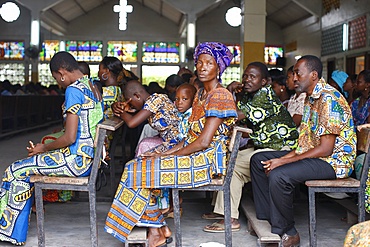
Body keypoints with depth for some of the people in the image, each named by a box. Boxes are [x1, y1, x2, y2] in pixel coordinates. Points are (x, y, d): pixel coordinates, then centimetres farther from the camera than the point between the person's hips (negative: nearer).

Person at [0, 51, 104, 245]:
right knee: (27, 169, 21)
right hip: (89, 157, 10)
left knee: (16, 171, 1)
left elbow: (70, 138, -21)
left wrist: (44, 148, -4)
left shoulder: (73, 90, -17)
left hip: (76, 160, -10)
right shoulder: (93, 88, 12)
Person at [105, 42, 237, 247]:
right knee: (138, 165, -2)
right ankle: (156, 229, -4)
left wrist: (167, 154, -14)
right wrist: (168, 151, -2)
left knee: (142, 170, -15)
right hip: (194, 153, 9)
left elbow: (203, 142, -21)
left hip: (206, 160, -9)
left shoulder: (220, 97, -15)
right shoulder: (201, 94, 15)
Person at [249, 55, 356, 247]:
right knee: (258, 160, 8)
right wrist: (286, 157, -3)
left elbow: (325, 149, -24)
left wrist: (283, 161, -21)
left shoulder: (329, 99, -20)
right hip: (312, 154, 11)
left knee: (278, 175, -31)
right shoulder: (311, 97, 13)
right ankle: (266, 219, 8)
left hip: (333, 160, -11)